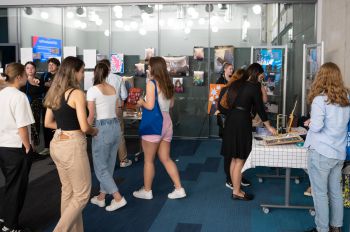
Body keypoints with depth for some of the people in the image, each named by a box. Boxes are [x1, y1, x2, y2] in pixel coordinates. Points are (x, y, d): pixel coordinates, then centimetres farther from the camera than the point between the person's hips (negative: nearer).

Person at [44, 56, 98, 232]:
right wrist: (93, 131, 2)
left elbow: (48, 123, 14)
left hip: (57, 144, 9)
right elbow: (84, 127, -17)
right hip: (72, 145, -8)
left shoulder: (54, 93, 9)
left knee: (68, 190, 19)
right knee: (82, 194, 5)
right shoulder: (77, 93, -15)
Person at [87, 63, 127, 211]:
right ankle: (101, 197, 27)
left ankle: (118, 198, -1)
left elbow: (91, 115, -11)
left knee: (100, 167, 4)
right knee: (109, 165, 15)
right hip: (116, 125, 7)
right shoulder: (113, 89, 9)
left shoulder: (93, 90, -10)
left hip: (102, 127, -7)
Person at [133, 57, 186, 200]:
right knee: (166, 159, 14)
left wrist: (141, 102, 0)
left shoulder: (151, 83, -12)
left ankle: (147, 191, 19)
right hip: (166, 122, 7)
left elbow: (150, 106, -18)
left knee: (149, 160, 7)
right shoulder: (168, 84, 9)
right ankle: (179, 189, 14)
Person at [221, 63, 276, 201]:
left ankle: (235, 188, 23)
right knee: (240, 160, 1)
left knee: (234, 159, 14)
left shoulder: (235, 84, 12)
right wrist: (268, 126, 10)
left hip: (230, 120, 7)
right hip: (242, 122, -7)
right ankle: (236, 192, 9)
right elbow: (260, 108, -3)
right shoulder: (254, 88, -8)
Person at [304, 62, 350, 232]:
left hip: (321, 152, -6)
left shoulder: (320, 98, -15)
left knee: (320, 193, 6)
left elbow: (317, 127, -20)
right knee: (336, 191, 17)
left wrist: (310, 123, 1)